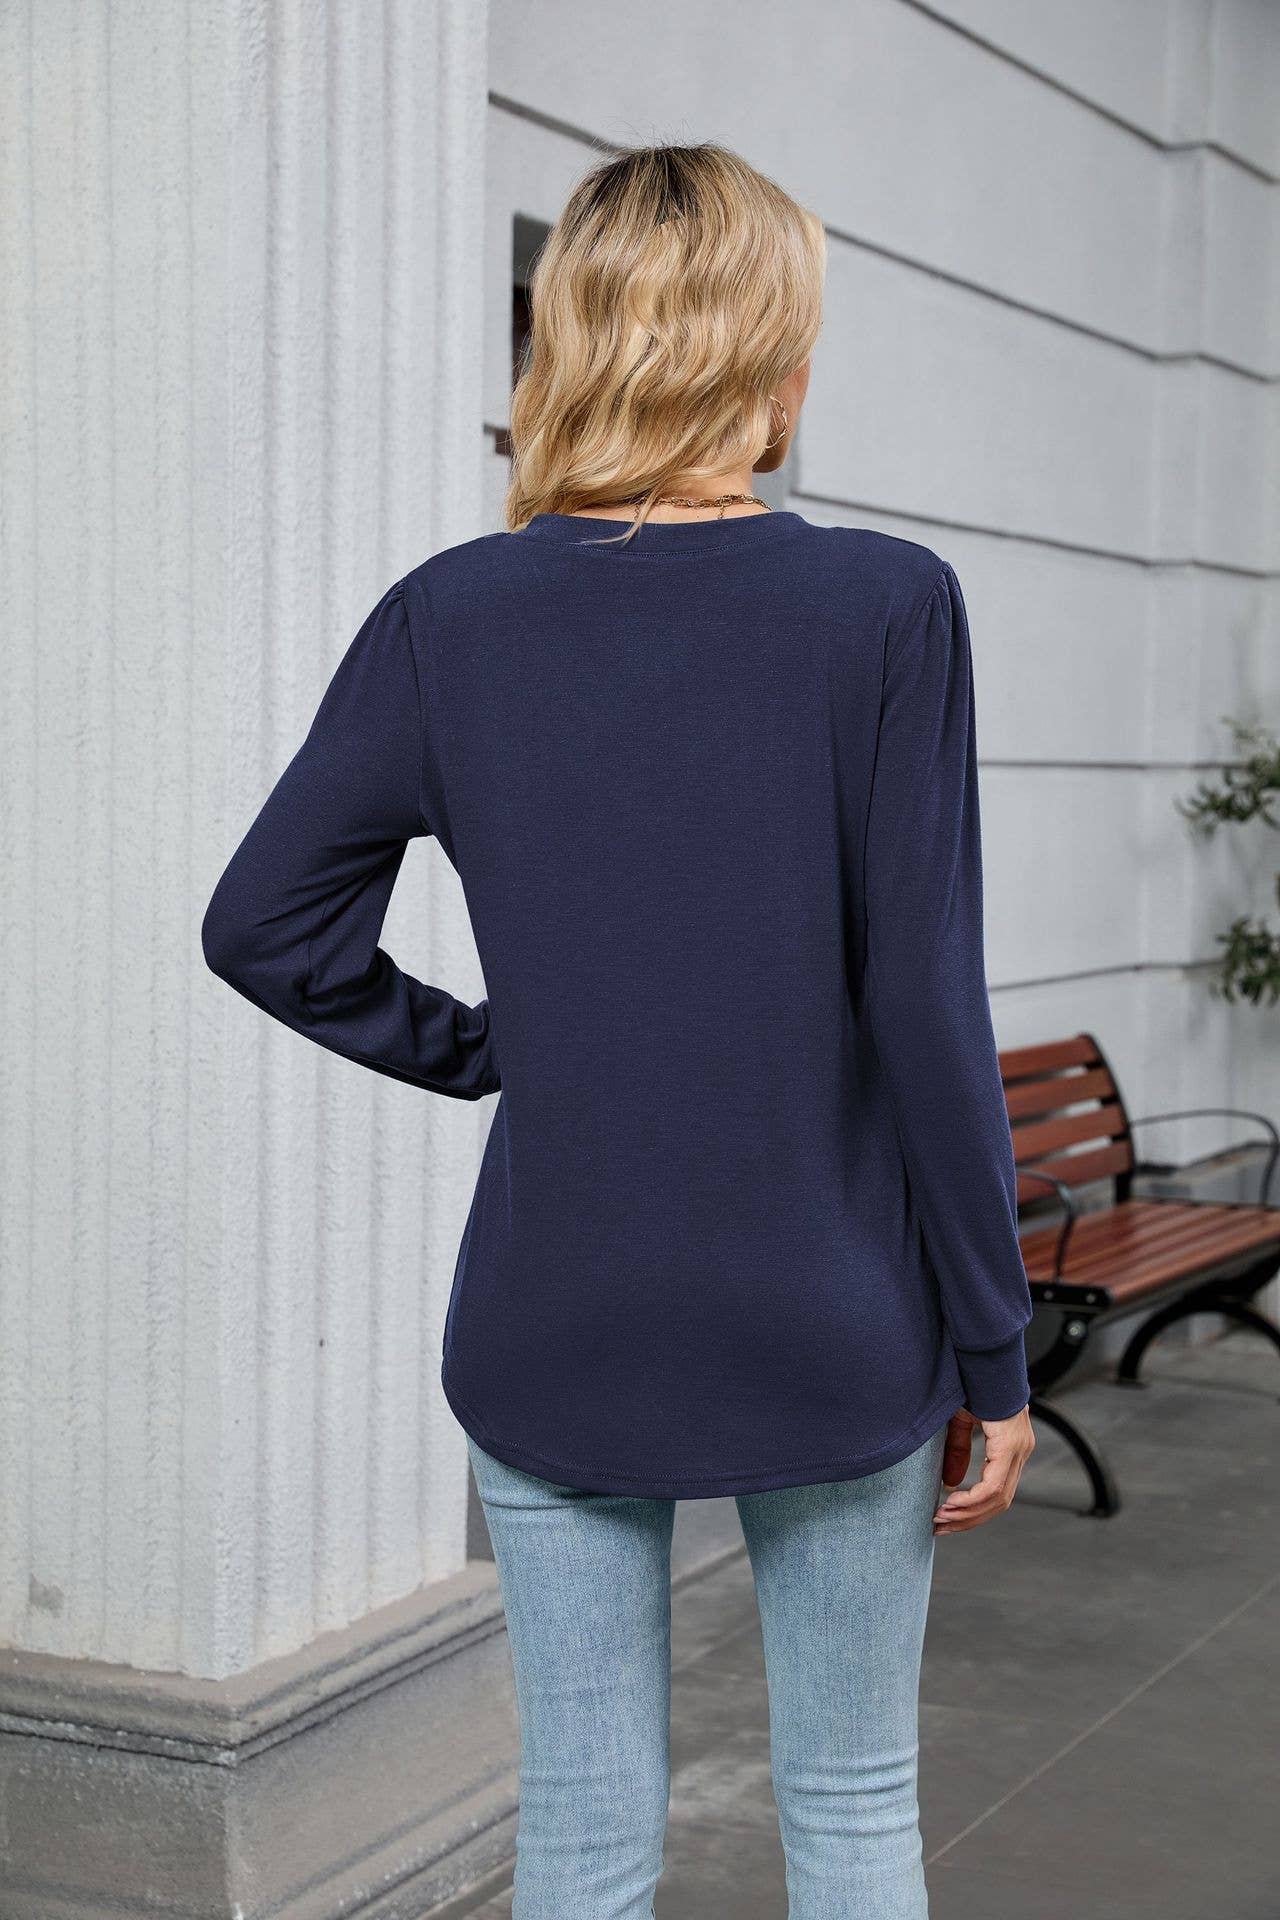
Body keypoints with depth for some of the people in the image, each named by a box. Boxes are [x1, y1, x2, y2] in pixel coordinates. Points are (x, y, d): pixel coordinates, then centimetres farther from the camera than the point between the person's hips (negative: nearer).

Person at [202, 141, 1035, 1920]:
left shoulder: (448, 618, -4)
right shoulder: (886, 605, -11)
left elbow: (266, 924, 0)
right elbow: (929, 1010, -12)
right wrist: (991, 1348, -4)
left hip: (553, 1329, 2)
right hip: (833, 1331, -2)